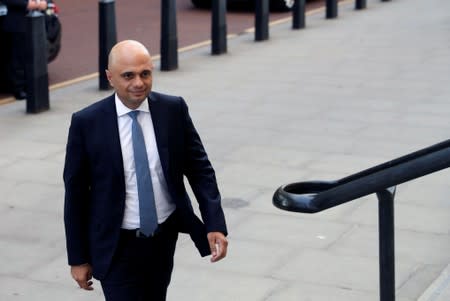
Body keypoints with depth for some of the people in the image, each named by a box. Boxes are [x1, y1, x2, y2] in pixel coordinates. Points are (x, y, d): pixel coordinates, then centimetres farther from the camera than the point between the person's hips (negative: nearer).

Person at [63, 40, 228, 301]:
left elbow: (199, 168, -1)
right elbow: (75, 193, -6)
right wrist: (78, 258, -3)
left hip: (165, 238, 3)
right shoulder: (87, 123, -12)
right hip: (117, 247, -3)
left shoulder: (173, 110, -6)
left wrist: (215, 225, -12)